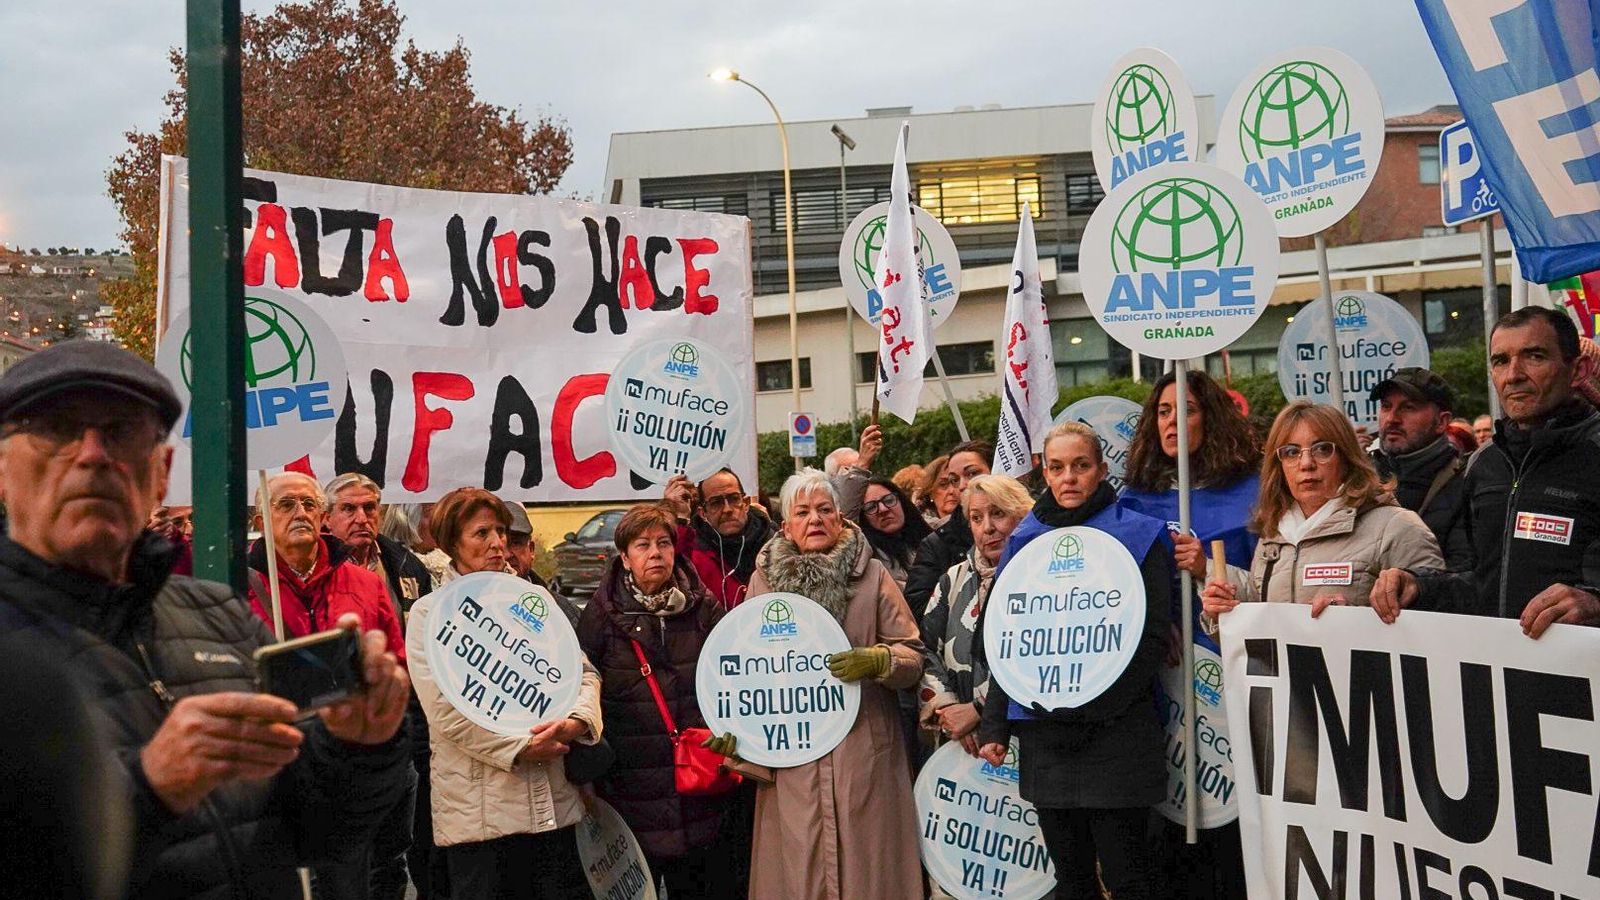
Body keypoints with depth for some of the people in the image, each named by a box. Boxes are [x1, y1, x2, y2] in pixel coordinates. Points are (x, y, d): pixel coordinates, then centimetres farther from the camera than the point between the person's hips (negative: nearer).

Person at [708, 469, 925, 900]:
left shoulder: (873, 574, 5)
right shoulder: (764, 578, 9)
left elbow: (913, 657, 4)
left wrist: (875, 660, -15)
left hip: (863, 748, -1)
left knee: (865, 859, 0)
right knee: (798, 865, 2)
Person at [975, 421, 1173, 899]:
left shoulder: (1138, 534, -1)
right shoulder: (1024, 541, 11)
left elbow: (1152, 636, -7)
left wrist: (1095, 704, -17)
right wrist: (994, 726, 6)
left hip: (1114, 732, -4)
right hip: (1042, 731, 4)